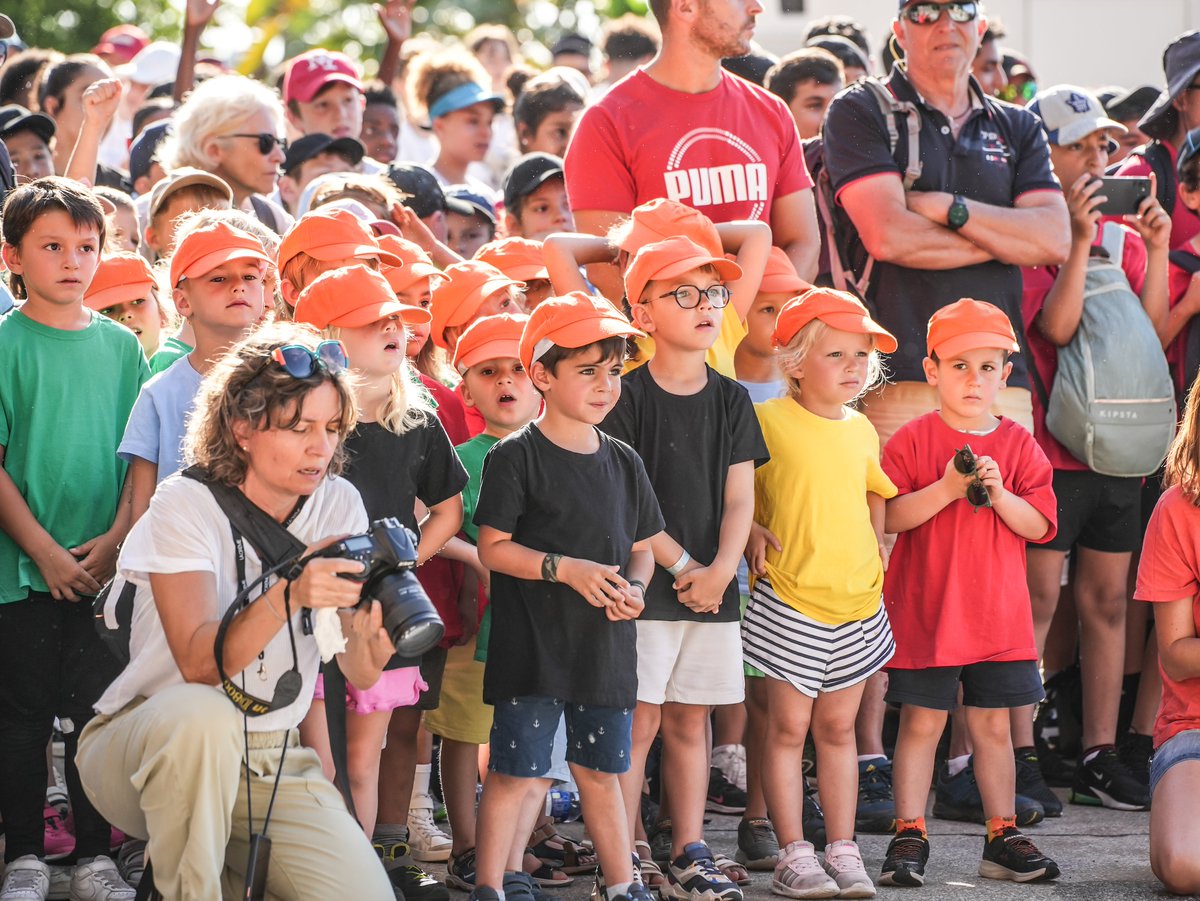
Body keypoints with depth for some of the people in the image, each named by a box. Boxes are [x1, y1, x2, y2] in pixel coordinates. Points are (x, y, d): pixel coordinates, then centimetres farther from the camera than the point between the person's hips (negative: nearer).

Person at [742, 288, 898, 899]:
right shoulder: (767, 421, -7)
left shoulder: (861, 430, 10)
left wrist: (876, 546, 16)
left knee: (838, 728, 10)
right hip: (789, 601, -5)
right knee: (789, 727, -1)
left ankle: (843, 851, 14)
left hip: (857, 600, 5)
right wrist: (749, 530, -13)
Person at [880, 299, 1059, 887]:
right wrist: (946, 490, -22)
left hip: (999, 616, 3)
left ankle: (1002, 837, 17)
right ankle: (909, 837, 6)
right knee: (922, 723, 1)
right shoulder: (913, 440, -4)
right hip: (925, 612, -3)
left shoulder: (1017, 443, 5)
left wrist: (999, 494, -16)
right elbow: (887, 517, -12)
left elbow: (1040, 526, 1)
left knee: (993, 725, 10)